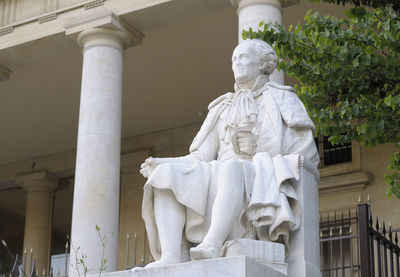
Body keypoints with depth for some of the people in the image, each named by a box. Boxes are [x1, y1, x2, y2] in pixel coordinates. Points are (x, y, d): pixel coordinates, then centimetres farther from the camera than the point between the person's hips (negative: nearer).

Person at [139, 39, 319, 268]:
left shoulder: (280, 99, 15)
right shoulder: (223, 109, 29)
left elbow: (305, 151, 4)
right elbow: (200, 158, 20)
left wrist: (266, 167, -13)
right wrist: (161, 163, 2)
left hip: (262, 183, -5)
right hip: (219, 178, 5)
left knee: (233, 169, -40)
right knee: (167, 175, -23)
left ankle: (212, 246, -56)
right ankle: (171, 256, -39)